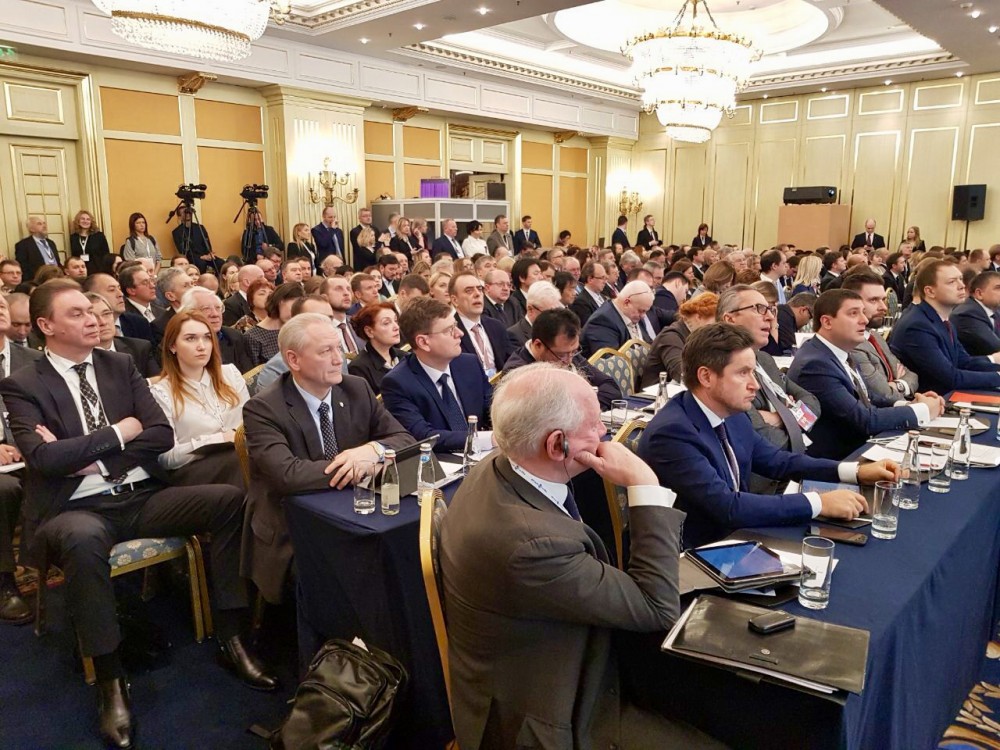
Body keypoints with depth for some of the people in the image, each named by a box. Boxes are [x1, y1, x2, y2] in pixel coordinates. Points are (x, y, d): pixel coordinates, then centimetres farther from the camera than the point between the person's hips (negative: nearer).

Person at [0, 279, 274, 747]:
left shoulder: (120, 365, 11)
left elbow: (162, 434, 2)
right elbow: (44, 457, -16)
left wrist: (89, 456, -9)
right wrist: (120, 432, -8)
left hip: (139, 497, 4)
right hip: (75, 508, -4)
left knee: (230, 499, -18)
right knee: (83, 539, -40)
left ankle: (230, 637, -9)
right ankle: (109, 678, -21)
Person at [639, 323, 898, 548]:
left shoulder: (730, 414, 0)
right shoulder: (672, 433, -26)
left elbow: (776, 461, 12)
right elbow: (728, 507, -29)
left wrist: (856, 471, 2)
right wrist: (819, 503, -25)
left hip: (734, 537, 7)